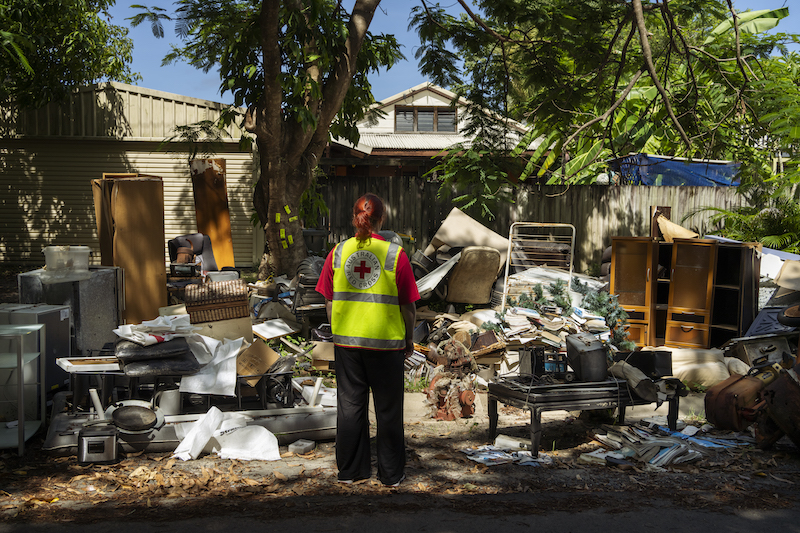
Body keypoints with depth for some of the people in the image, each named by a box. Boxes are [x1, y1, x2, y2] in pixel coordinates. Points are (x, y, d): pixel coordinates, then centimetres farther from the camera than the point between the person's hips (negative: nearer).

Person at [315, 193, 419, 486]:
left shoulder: (337, 252, -1)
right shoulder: (396, 254, -9)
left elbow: (330, 302, 4)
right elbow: (408, 306, -6)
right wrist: (409, 339, 8)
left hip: (346, 341, 3)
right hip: (386, 342, -2)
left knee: (350, 406, 13)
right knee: (388, 410, 9)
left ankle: (350, 471, 22)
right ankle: (391, 473, 18)